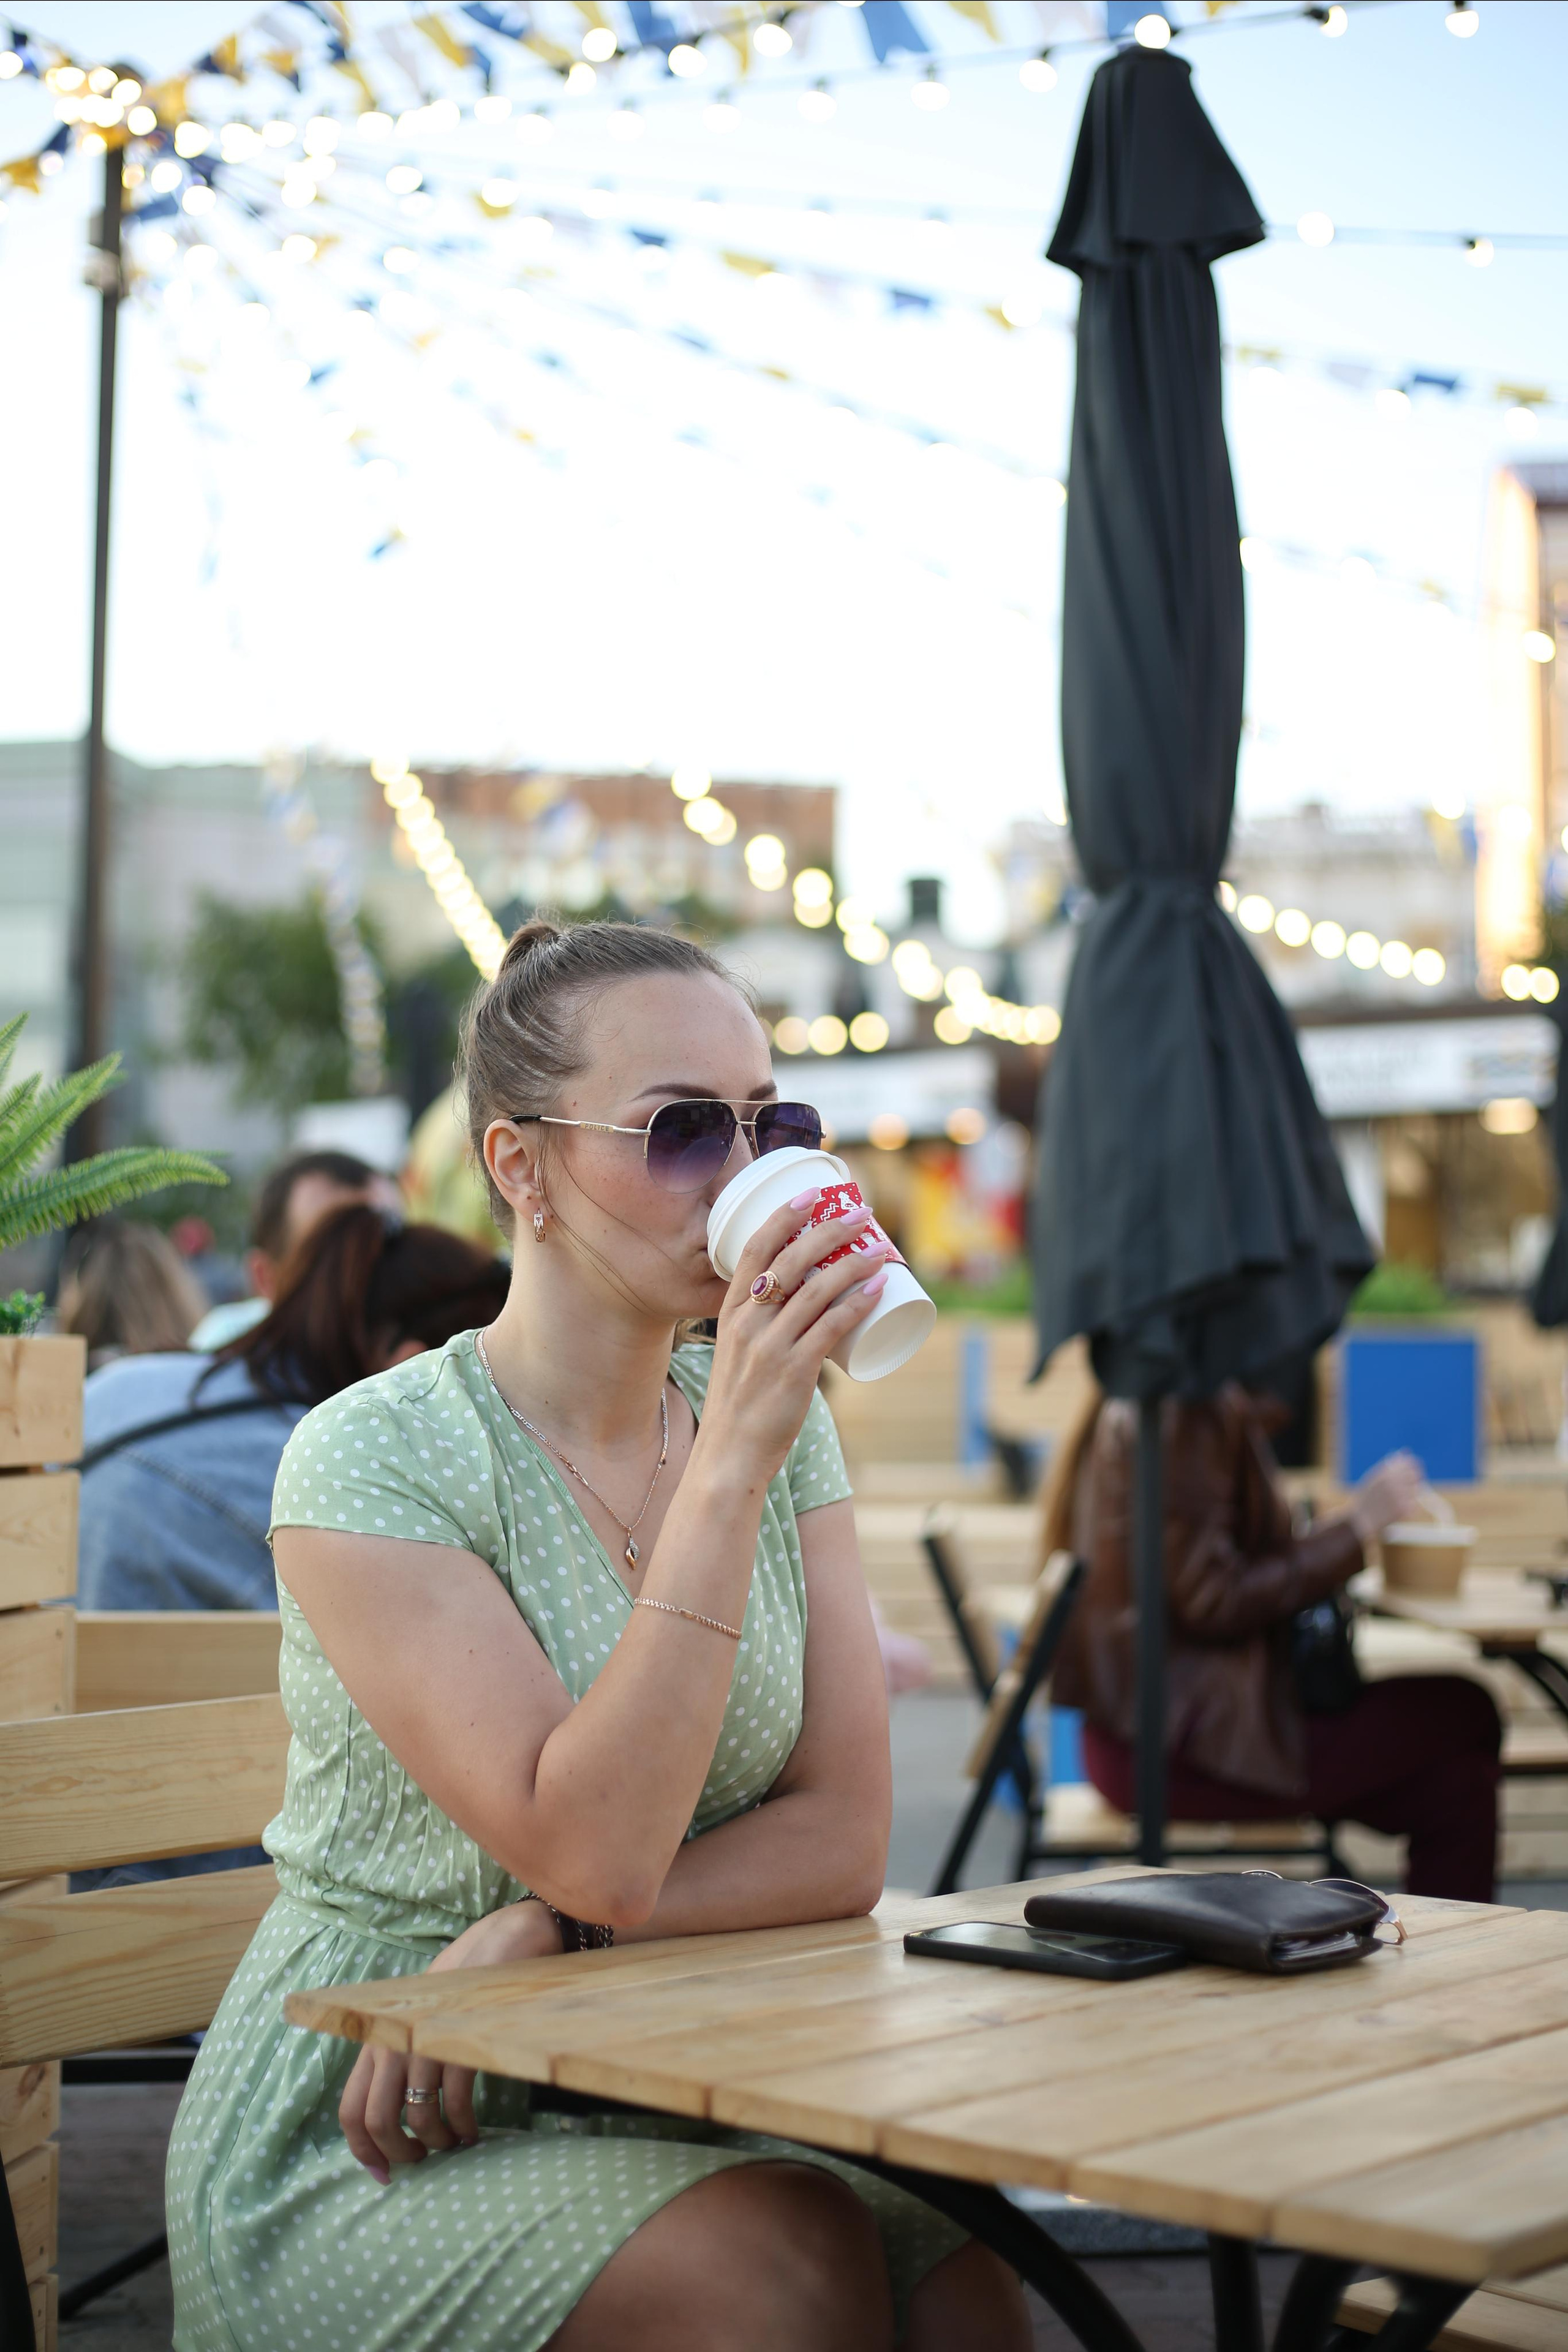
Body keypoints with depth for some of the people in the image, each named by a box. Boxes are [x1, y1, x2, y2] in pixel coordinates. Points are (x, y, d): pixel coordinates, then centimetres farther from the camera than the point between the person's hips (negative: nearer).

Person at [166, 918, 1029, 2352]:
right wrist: (732, 1463, -27)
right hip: (363, 2140, -4)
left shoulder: (779, 1427, 4)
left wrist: (537, 1940, -18)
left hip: (681, 2096, 4)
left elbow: (843, 1842, -3)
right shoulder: (374, 1458, -14)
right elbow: (593, 1855, -23)